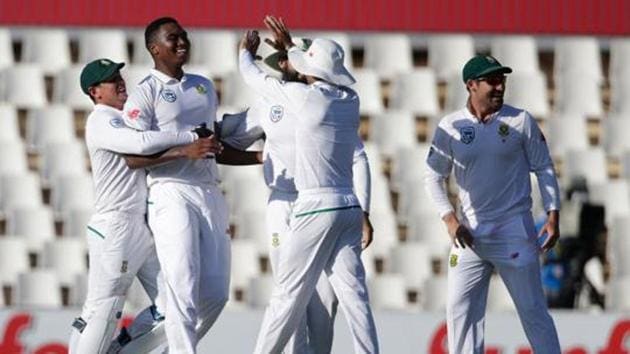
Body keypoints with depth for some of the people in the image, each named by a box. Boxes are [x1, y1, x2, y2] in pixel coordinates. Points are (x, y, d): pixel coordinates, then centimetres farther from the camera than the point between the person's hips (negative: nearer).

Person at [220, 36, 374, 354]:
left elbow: (357, 160, 4)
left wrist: (362, 212, -2)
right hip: (284, 207, 0)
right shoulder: (269, 105, 7)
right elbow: (233, 138, 20)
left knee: (326, 296, -1)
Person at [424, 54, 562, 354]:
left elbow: (544, 169, 4)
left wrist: (553, 217, -6)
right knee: (459, 308, 1)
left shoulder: (520, 121, 0)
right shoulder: (451, 126, 2)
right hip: (470, 234, 2)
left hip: (514, 230, -2)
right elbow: (433, 176, 6)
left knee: (532, 309, -2)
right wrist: (450, 220, -7)